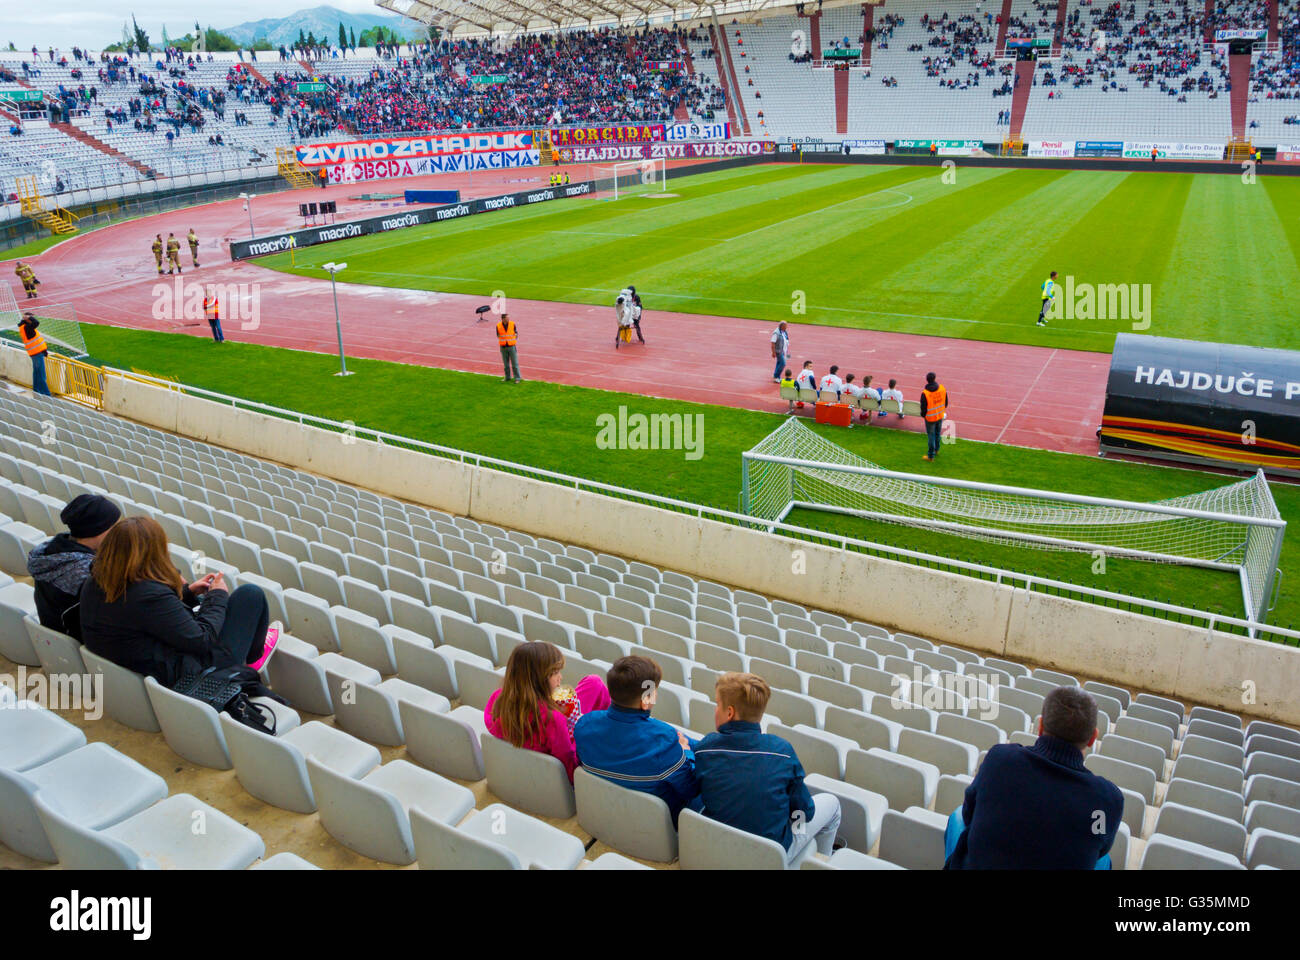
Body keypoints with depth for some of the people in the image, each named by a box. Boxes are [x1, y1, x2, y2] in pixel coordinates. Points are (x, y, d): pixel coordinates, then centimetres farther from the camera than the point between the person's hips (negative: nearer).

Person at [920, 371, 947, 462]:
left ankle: (930, 456, 19)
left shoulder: (925, 393, -27)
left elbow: (923, 407, -17)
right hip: (940, 416, 5)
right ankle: (936, 450, 44)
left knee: (931, 436, 9)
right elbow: (946, 402, 1)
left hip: (930, 418, -4)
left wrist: (923, 414, 4)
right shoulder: (942, 388, -13)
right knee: (938, 433, 25)